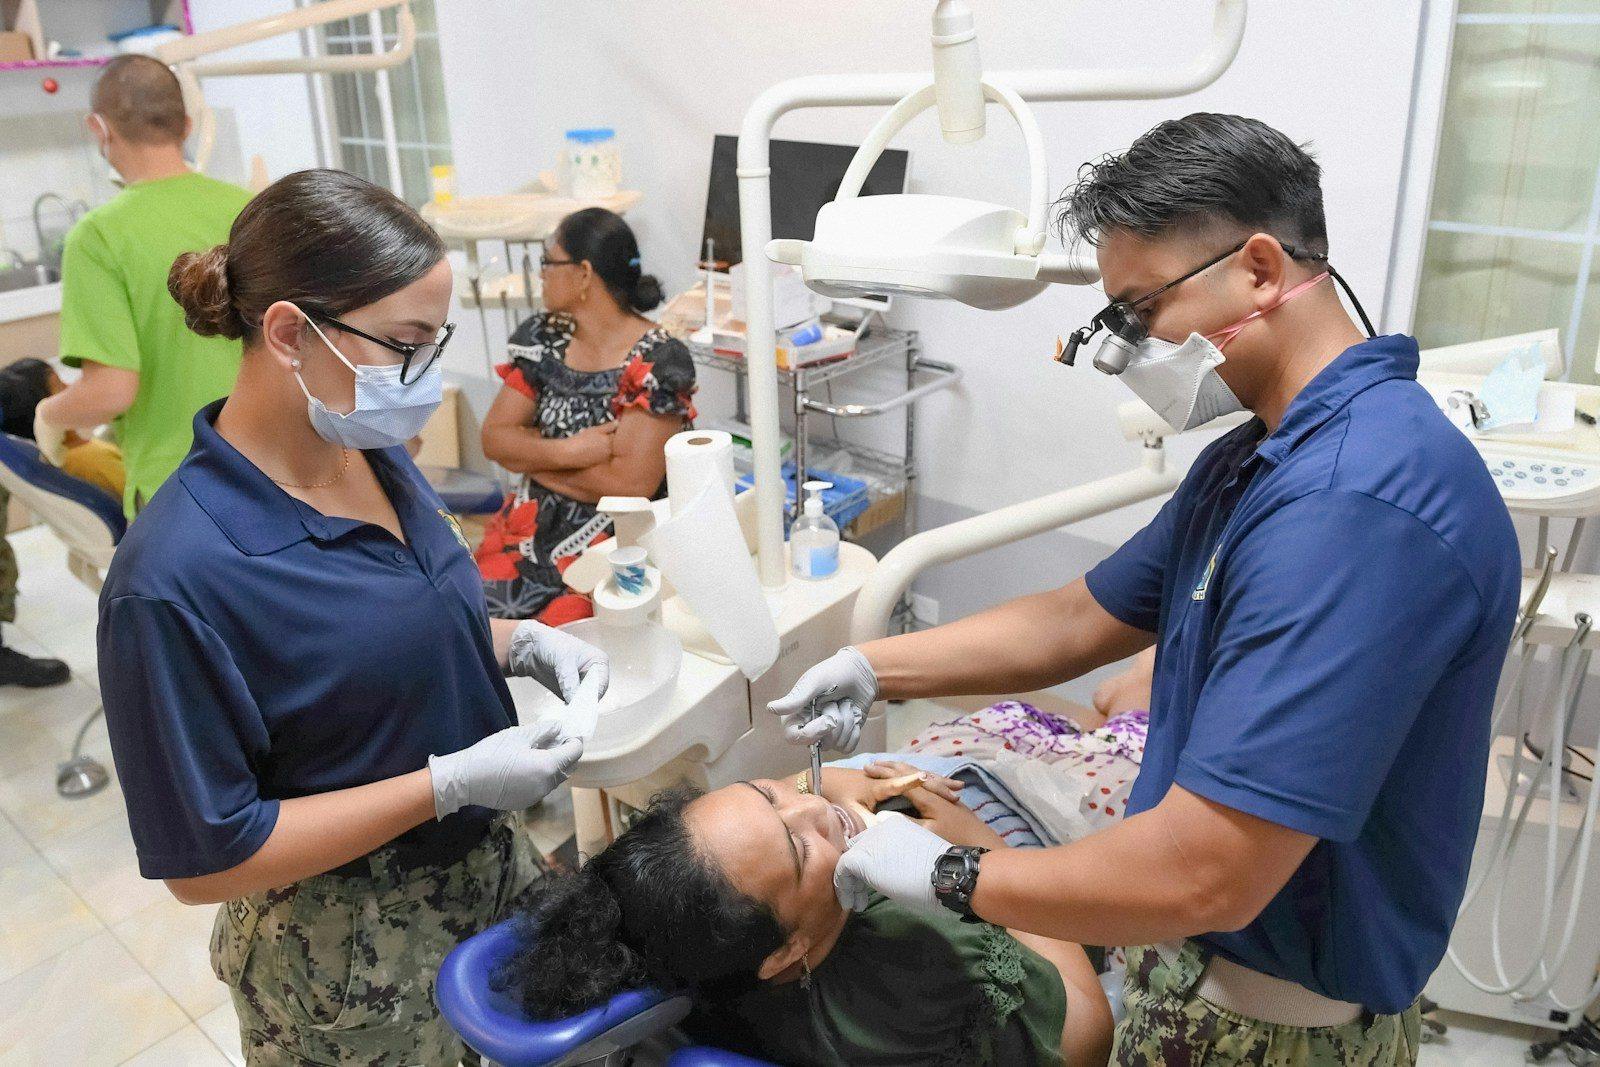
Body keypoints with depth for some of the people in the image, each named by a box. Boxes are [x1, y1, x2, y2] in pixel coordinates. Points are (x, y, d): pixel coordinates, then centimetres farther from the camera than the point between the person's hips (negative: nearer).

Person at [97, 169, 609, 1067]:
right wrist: (451, 784, -25)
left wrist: (521, 643, -7)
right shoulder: (178, 577, -27)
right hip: (350, 959, -7)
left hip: (491, 862, 7)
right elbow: (204, 860, -21)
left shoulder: (376, 456, -5)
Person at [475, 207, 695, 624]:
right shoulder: (544, 336, 8)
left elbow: (630, 483, -17)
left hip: (618, 533, -5)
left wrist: (529, 460, -6)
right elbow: (493, 436, 6)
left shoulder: (660, 362, -11)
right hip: (532, 522, 5)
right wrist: (568, 452, -13)